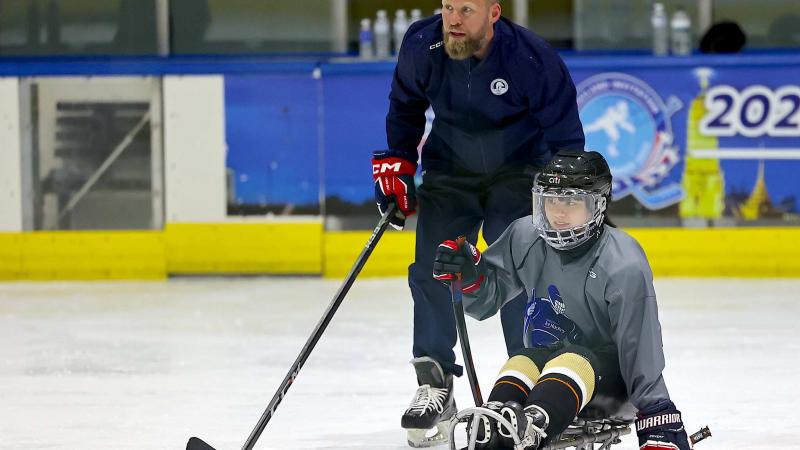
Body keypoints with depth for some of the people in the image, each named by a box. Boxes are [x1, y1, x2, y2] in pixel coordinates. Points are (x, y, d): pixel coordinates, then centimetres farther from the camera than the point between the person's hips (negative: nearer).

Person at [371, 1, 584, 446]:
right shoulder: (421, 45, -17)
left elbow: (565, 137, -14)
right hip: (451, 170, 3)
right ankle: (435, 385, 7)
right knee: (432, 270, -5)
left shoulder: (533, 58, -26)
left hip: (519, 172, -3)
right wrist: (396, 162, 2)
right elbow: (406, 104, 7)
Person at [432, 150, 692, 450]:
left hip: (606, 377, -5)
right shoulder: (527, 236, -4)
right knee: (521, 366, -28)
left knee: (572, 363, -35)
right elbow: (486, 298, 7)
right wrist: (469, 276, -15)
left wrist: (658, 415, -22)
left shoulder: (624, 265, -19)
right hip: (542, 361, 5)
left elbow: (642, 349, -18)